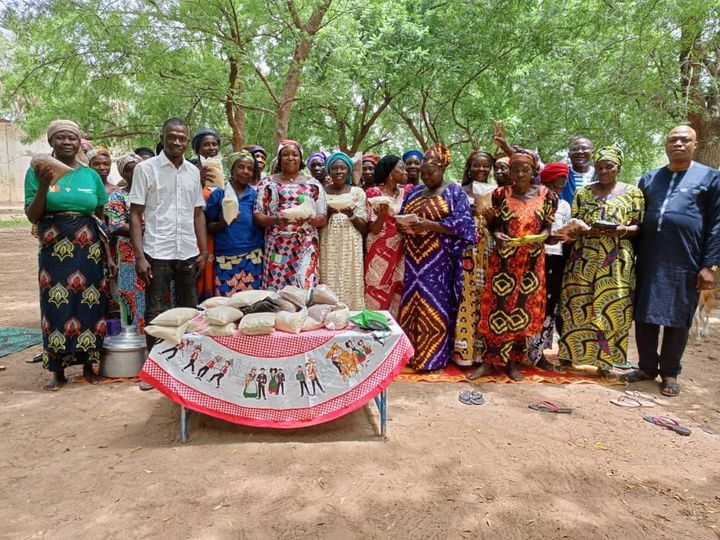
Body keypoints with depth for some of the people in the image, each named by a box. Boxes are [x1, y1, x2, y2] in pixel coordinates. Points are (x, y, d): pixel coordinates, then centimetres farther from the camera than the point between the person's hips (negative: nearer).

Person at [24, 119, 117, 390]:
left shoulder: (91, 175, 5)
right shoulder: (38, 171, 1)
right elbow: (32, 217, -2)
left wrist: (109, 255, 7)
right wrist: (43, 186, -17)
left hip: (90, 251, 1)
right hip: (54, 251, -1)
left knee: (89, 305, 4)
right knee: (57, 307, 3)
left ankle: (88, 365, 20)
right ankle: (57, 370, 17)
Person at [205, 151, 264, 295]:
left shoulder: (256, 195, 7)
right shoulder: (218, 194, 2)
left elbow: (262, 225, 11)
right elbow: (209, 228, 3)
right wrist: (222, 223, -17)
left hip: (252, 258, 1)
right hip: (225, 259, -1)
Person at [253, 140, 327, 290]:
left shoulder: (313, 184, 9)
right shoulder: (269, 184, 10)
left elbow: (323, 218, 7)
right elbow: (257, 215, 5)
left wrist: (308, 219, -14)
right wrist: (276, 219, -14)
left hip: (305, 247, 0)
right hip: (276, 246, 1)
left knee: (304, 287, -9)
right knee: (275, 289, -2)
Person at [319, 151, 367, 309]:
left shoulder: (358, 192, 5)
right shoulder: (321, 192, 8)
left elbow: (364, 228, 3)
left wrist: (351, 214, -15)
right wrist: (327, 213, -10)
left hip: (350, 248, -1)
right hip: (328, 248, 1)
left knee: (350, 285, -3)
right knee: (329, 286, -2)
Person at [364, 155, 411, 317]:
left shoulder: (405, 191, 8)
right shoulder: (374, 192, -6)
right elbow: (373, 229, -9)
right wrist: (381, 215, -28)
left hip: (399, 251, 5)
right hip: (380, 250, -5)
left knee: (397, 291, 5)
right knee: (378, 291, -3)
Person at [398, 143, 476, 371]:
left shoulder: (455, 192, 0)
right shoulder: (415, 192, 15)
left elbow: (462, 224, -10)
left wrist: (430, 225, -20)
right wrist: (404, 225, -7)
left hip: (438, 260, -5)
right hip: (415, 258, 5)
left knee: (434, 306, -3)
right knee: (412, 304, 6)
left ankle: (433, 357, 6)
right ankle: (412, 352, 16)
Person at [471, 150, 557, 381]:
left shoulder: (547, 196, 1)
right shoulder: (500, 194, 1)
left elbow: (548, 226, 7)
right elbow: (492, 224, 6)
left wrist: (541, 237, -15)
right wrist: (497, 235, -15)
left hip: (531, 262, 1)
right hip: (503, 261, 0)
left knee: (523, 309, 6)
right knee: (496, 308, 0)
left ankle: (513, 362, 19)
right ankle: (489, 361, 10)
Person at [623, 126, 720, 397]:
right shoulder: (649, 178, 13)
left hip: (685, 263, -3)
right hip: (648, 261, 3)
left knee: (677, 320, 6)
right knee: (644, 316, 7)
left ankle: (670, 373, 19)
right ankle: (647, 367, 22)